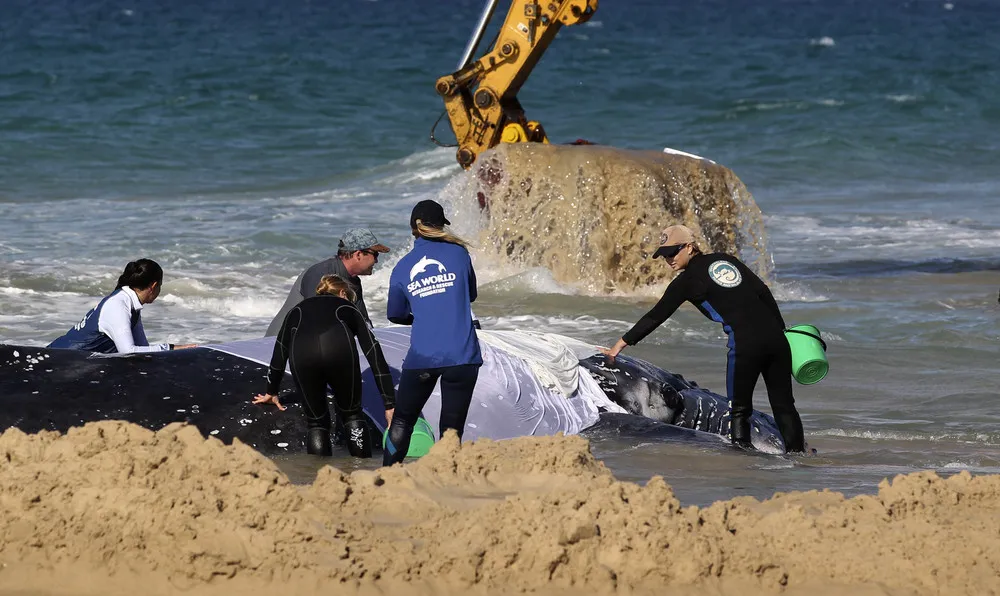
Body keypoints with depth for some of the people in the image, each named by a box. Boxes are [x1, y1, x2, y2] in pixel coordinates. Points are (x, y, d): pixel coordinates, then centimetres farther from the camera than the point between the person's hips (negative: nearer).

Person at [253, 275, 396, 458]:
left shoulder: (298, 311, 41)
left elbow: (279, 354, 47)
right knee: (352, 415, 20)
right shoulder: (348, 308, 37)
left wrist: (271, 392, 61)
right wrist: (389, 404, 29)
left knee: (316, 423, 19)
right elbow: (375, 355, 30)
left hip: (302, 353, 1)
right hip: (340, 350, -1)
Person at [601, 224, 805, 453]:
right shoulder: (726, 260, 18)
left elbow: (656, 316, 3)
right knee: (783, 404, 13)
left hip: (745, 344, -6)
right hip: (775, 336, 6)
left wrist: (621, 344, 8)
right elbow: (764, 292, 15)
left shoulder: (688, 280, 2)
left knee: (740, 408, 7)